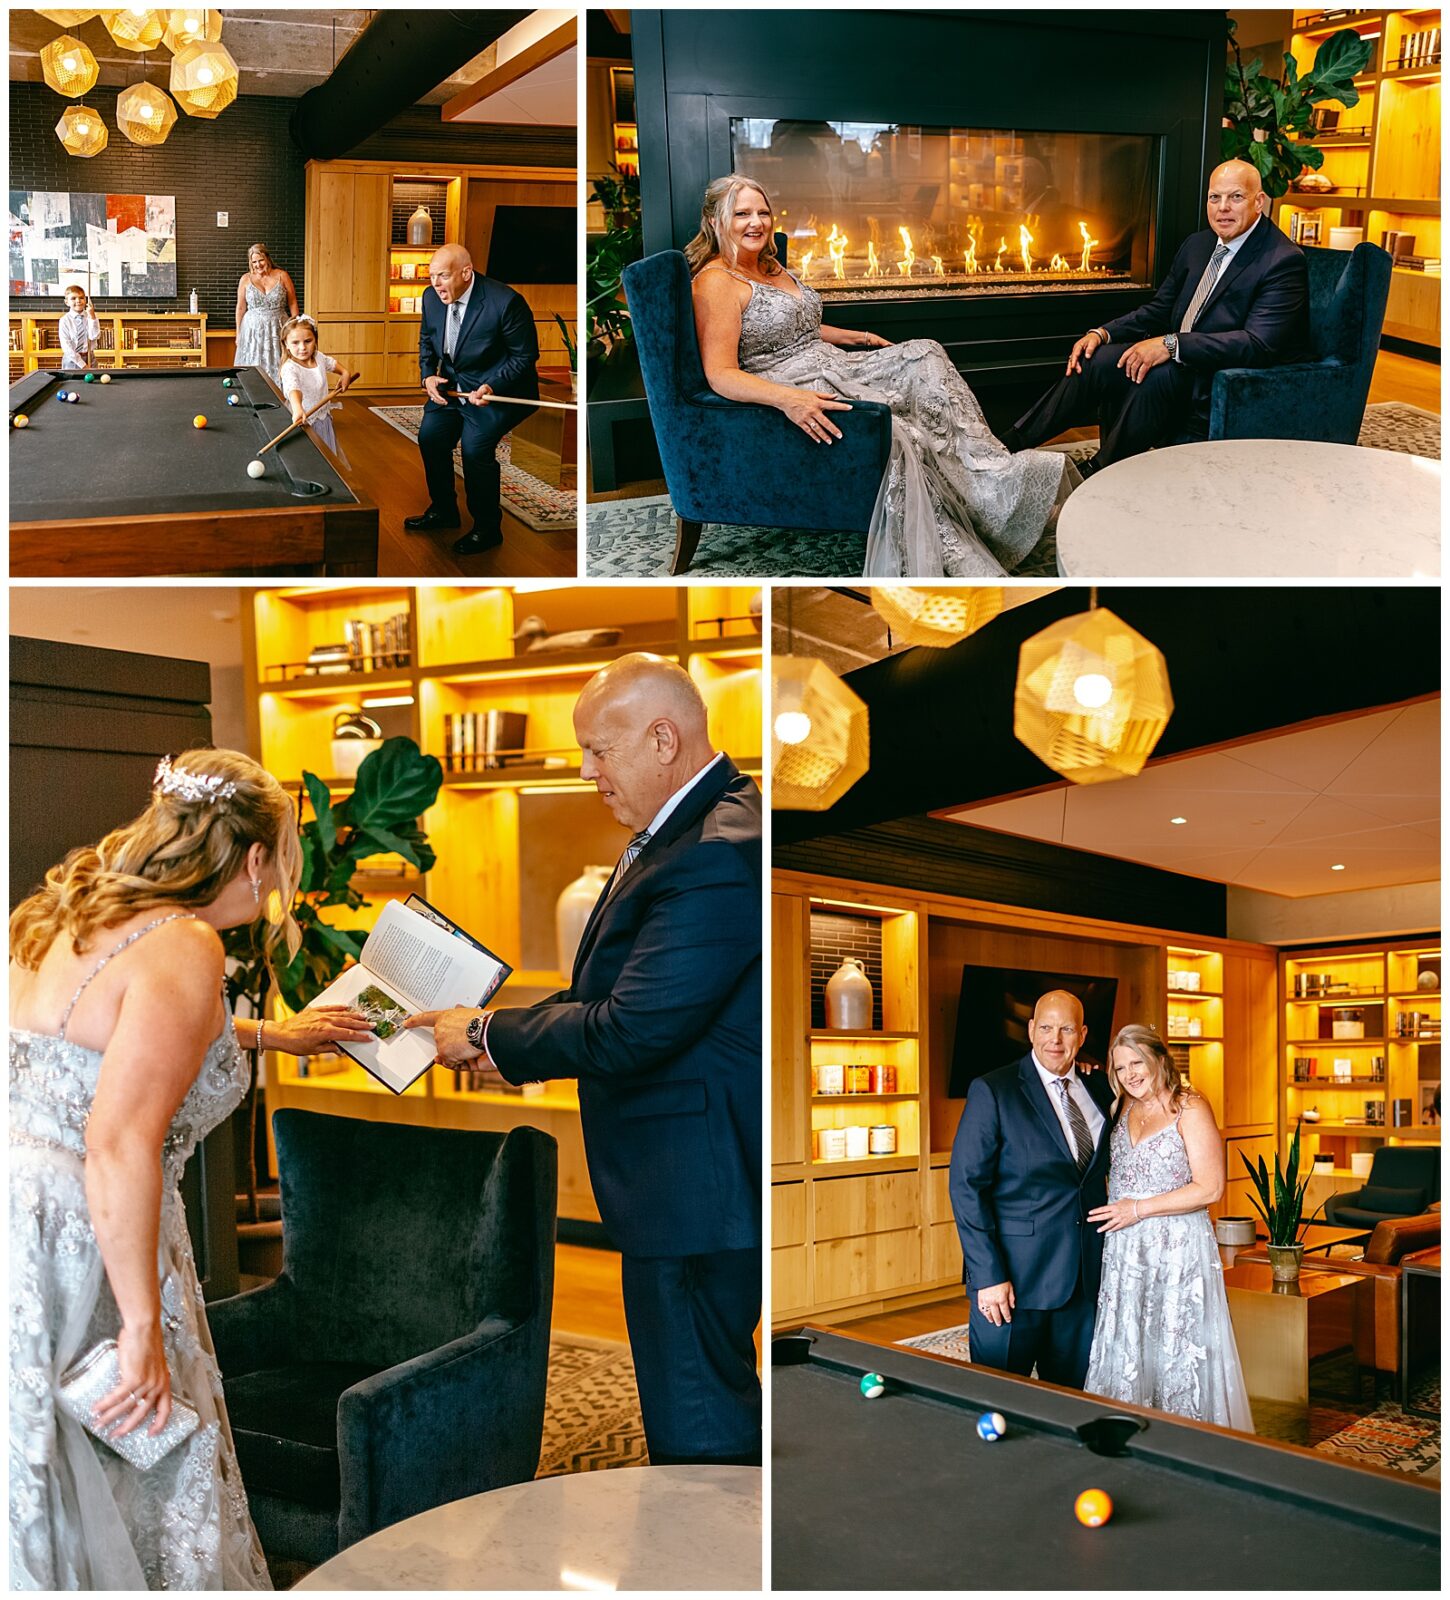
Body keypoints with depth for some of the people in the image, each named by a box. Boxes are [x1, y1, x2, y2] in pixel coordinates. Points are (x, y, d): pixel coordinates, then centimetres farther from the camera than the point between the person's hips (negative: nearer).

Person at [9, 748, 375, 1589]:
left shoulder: (81, 916, 12)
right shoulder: (184, 946, -16)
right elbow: (121, 1146, -24)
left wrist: (271, 1034, 44)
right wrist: (142, 1325, -19)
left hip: (39, 1207, 9)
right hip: (73, 1253, -9)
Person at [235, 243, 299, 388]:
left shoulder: (282, 276, 1)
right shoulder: (245, 279, 3)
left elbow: (293, 304, 4)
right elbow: (241, 308, 8)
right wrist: (238, 334, 7)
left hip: (278, 329, -1)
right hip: (253, 329, 1)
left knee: (278, 369, -3)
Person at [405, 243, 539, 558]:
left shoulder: (505, 302, -23)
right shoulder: (432, 297, -2)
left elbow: (525, 355, -15)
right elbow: (426, 341, 15)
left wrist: (492, 387, -26)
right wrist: (428, 376, -4)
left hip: (500, 389, -7)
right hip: (454, 385, 7)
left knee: (475, 446, -23)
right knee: (430, 434, -7)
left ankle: (487, 528, -4)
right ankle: (443, 510, 18)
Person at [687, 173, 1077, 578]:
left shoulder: (770, 266, 18)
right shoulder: (715, 283, -11)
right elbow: (720, 374, -20)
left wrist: (853, 337, 23)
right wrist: (790, 400, -34)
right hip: (791, 389, -10)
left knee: (924, 355, -11)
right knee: (891, 428, -31)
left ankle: (995, 466, -21)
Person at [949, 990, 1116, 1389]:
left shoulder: (1100, 1090, 9)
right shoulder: (992, 1091, -8)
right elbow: (967, 1187, -11)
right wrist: (987, 1276, -16)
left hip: (1085, 1277, 5)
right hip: (1015, 1275, -5)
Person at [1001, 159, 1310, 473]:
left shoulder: (1285, 262, -14)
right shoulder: (1197, 245, 12)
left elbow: (1259, 344, -25)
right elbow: (1158, 311, 18)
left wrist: (1171, 344, -30)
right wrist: (1102, 333, -2)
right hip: (1179, 367, 8)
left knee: (1154, 375, -33)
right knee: (1093, 360, -11)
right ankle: (1009, 446, -6)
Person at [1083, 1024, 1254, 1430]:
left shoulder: (1189, 1108, -9)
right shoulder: (1127, 1112, 12)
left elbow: (1209, 1188, -15)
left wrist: (1139, 1209, -15)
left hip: (1177, 1248, -7)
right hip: (1124, 1251, 7)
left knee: (1177, 1353, -1)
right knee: (1125, 1356, 8)